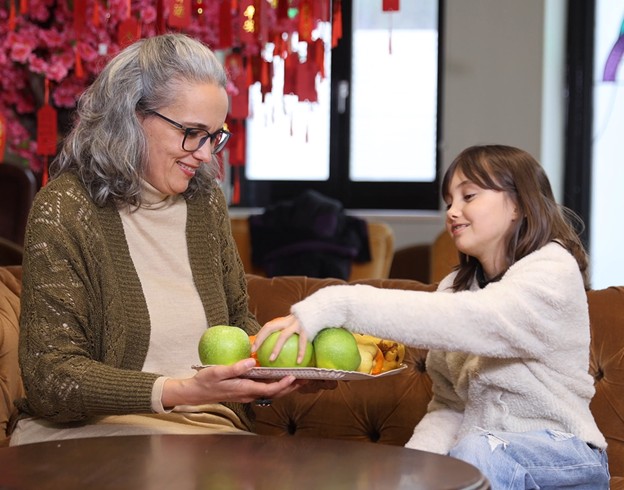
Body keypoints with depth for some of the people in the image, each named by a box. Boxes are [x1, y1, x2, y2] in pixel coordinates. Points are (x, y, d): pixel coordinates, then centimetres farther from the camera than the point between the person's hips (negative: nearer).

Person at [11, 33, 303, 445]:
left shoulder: (206, 202, 11)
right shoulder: (64, 209, -10)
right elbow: (51, 378, -15)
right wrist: (182, 391, -27)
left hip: (209, 423, 6)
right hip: (90, 427, -6)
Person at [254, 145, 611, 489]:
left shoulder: (554, 270, -11)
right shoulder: (457, 287, 11)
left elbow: (460, 322, -29)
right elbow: (449, 405, 8)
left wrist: (336, 305, -36)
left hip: (560, 456, -6)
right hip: (476, 451, 6)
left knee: (477, 451, -34)